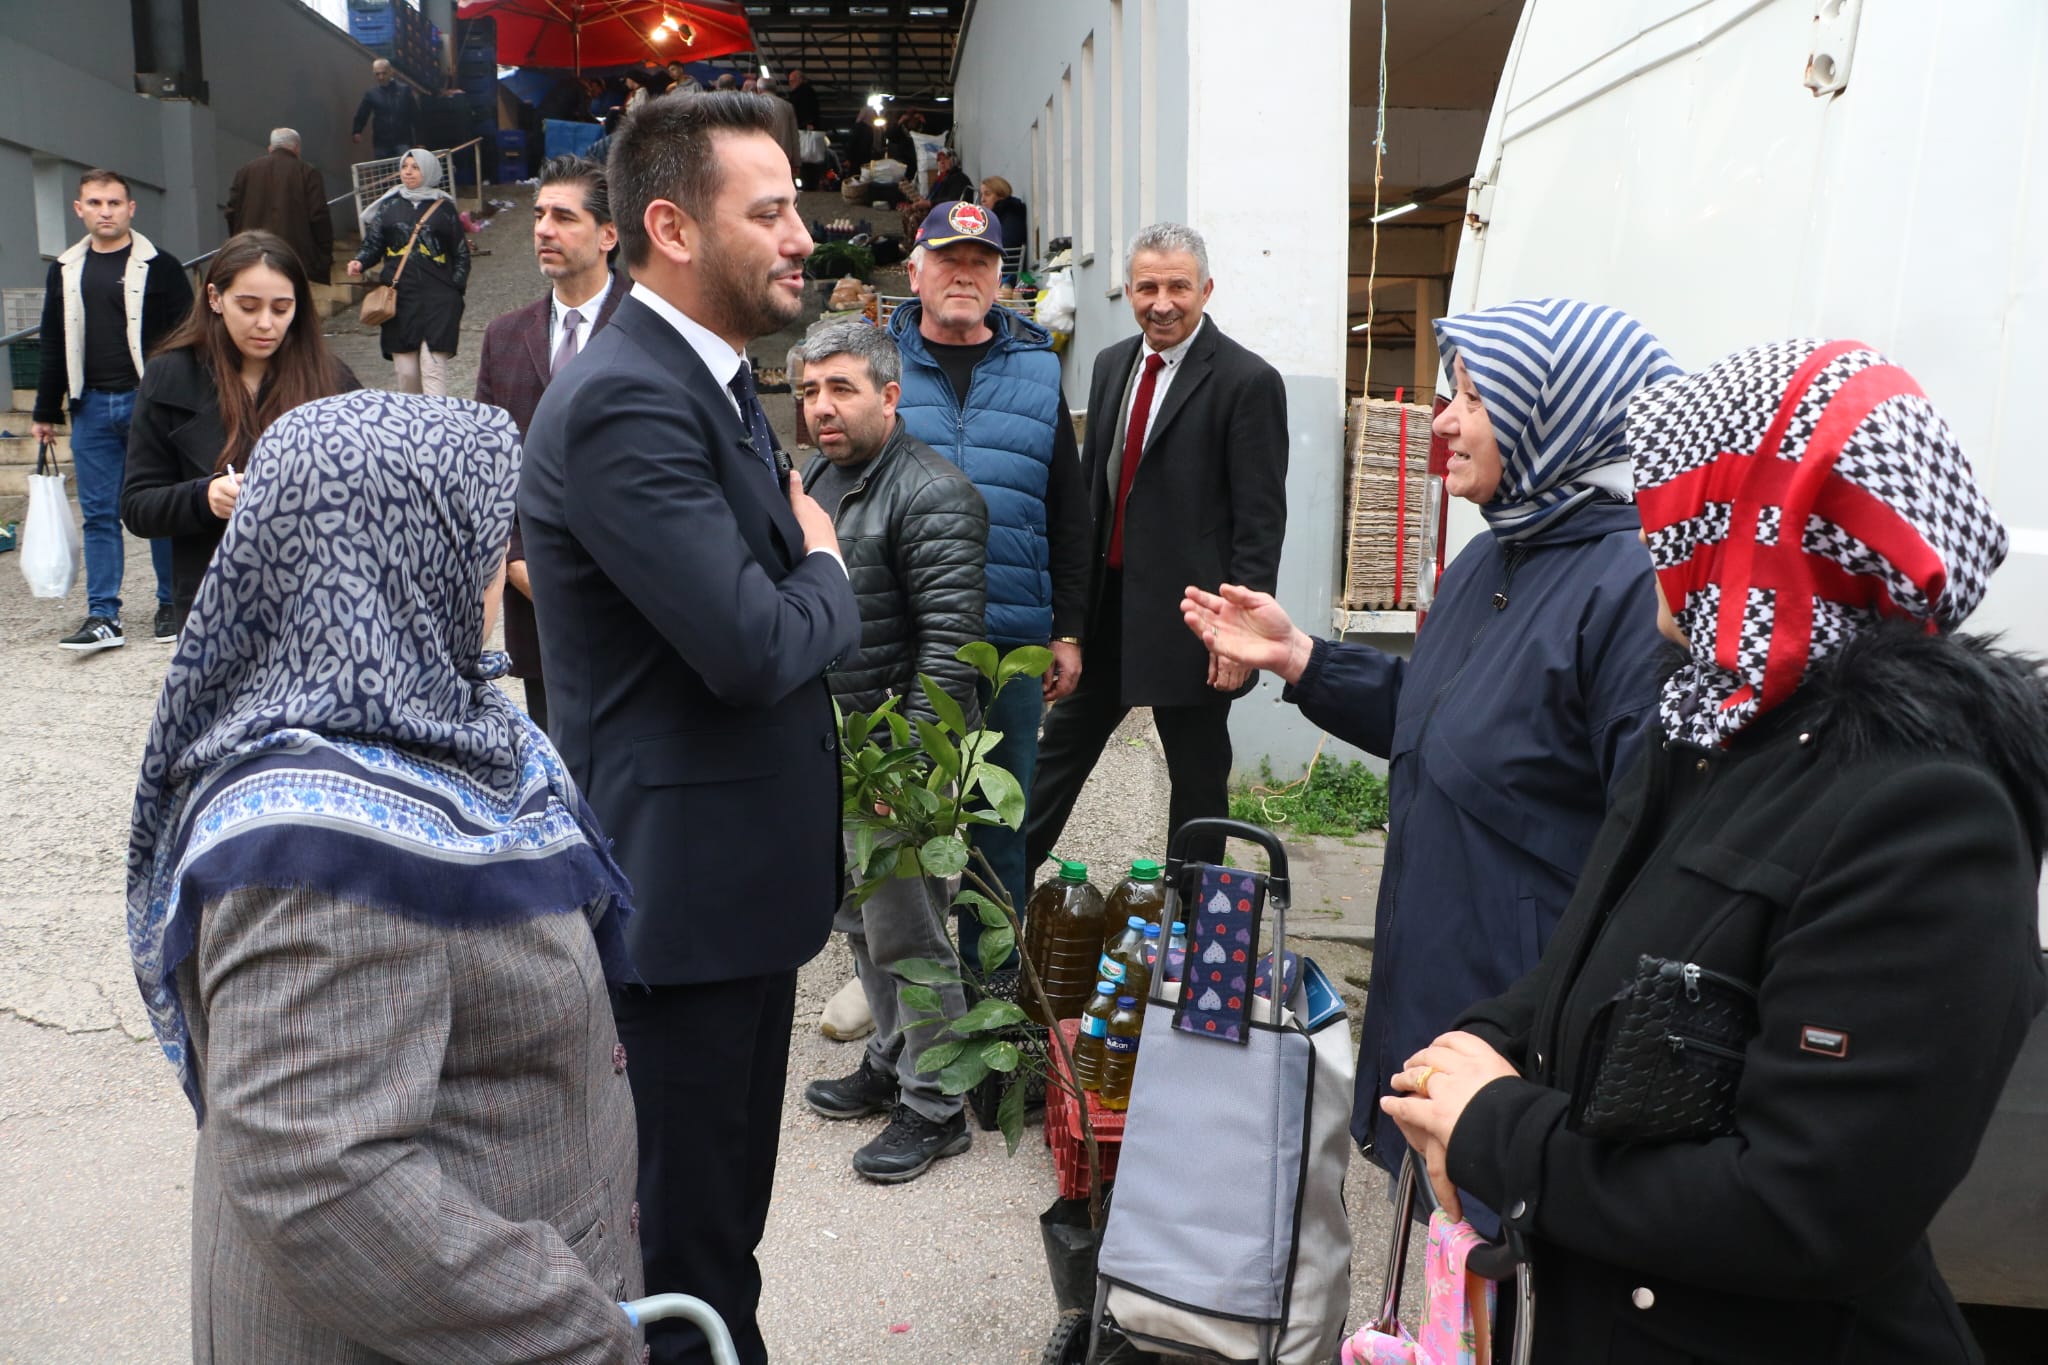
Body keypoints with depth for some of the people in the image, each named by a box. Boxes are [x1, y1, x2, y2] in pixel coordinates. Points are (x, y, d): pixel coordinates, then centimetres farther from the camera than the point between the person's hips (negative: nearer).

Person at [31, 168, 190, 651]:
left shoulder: (161, 268, -1)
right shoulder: (64, 272, 11)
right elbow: (54, 347, 16)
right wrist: (45, 411, 15)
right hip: (91, 407, 4)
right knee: (98, 514, 4)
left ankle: (172, 606, 15)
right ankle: (103, 617, 7)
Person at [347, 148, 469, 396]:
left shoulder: (444, 208, 8)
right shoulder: (389, 206, 13)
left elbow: (461, 254, 10)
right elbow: (373, 244, 11)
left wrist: (455, 291, 1)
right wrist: (360, 263, -10)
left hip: (437, 301, -2)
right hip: (399, 299, 2)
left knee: (433, 369, -13)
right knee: (406, 373, 1)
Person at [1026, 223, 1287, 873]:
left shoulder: (1247, 381, -13)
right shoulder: (1111, 364, 8)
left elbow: (1261, 519, -15)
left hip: (1188, 615, -6)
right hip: (1106, 600, 7)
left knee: (1198, 776, 8)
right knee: (1061, 746, 17)